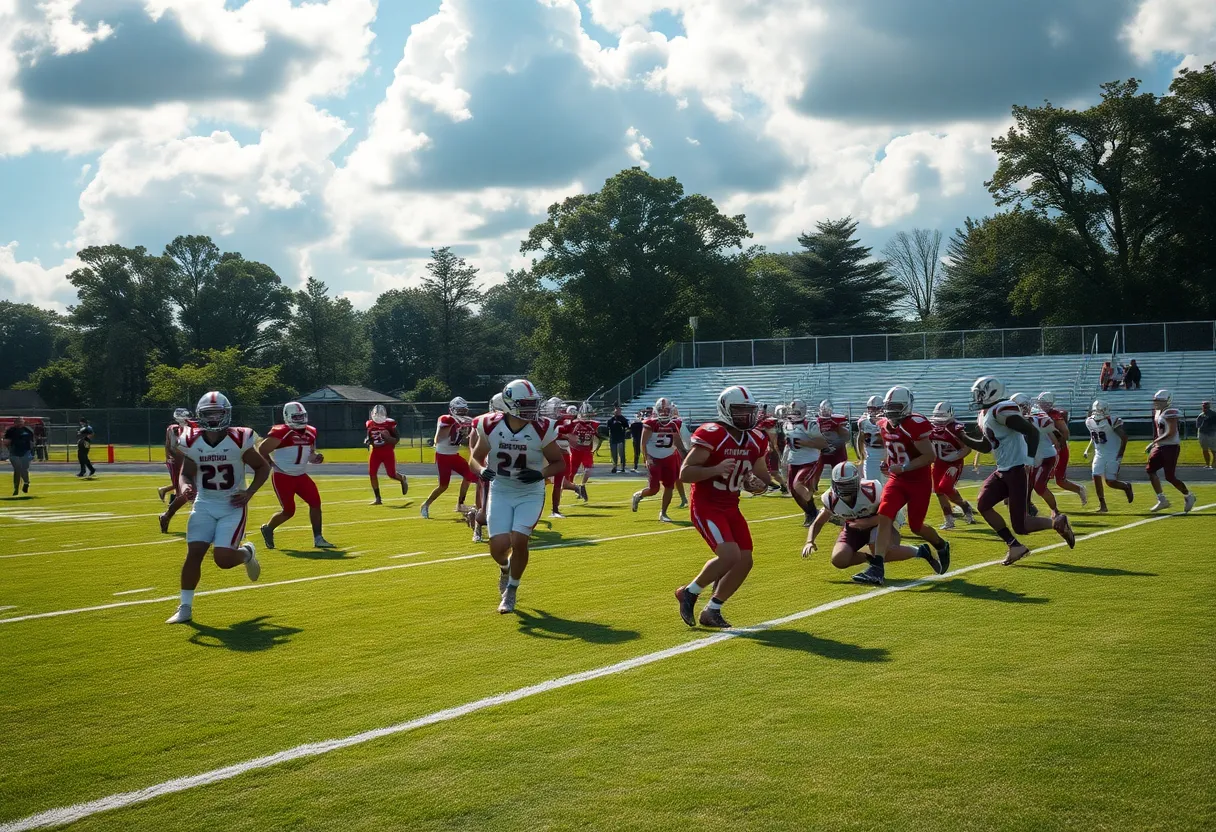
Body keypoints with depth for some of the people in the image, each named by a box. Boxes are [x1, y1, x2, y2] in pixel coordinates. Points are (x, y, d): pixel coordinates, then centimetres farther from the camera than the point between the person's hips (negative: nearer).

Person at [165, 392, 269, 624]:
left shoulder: (239, 441, -13)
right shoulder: (191, 443, -6)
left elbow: (263, 468, 1)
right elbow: (187, 474, 9)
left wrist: (249, 493, -11)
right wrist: (185, 488, -14)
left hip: (233, 506, -3)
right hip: (204, 505, 3)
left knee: (223, 558, -13)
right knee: (194, 553, -8)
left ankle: (247, 553, 24)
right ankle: (185, 607, 5)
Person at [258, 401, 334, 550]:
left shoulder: (310, 433, 6)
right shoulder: (281, 433, -17)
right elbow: (262, 450, -12)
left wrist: (315, 458, -3)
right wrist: (272, 465, -12)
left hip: (301, 476, 6)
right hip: (282, 477, -6)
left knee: (315, 503, -6)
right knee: (288, 511, -2)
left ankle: (318, 539, 0)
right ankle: (268, 529, 26)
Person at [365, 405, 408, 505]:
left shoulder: (389, 424, -10)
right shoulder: (370, 424, 3)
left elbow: (397, 439, -6)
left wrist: (388, 437, -25)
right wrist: (367, 441, -5)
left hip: (388, 452, -4)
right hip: (376, 452, 4)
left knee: (391, 474, -5)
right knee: (372, 473, -7)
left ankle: (402, 479, 34)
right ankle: (378, 498, 2)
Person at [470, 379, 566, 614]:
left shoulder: (541, 430, -14)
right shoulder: (491, 427, -11)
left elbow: (559, 463, -2)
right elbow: (475, 458, 4)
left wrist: (540, 474, -22)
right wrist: (482, 470, -20)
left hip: (530, 494, -1)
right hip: (501, 492, 1)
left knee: (519, 541, -17)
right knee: (499, 545, -11)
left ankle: (511, 590, 9)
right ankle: (505, 568, 29)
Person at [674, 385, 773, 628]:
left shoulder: (755, 440, 4)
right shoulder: (711, 435, -18)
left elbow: (760, 476, 16)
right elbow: (684, 473, -19)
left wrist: (759, 485, -7)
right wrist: (716, 469, -31)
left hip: (731, 508, 8)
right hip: (706, 507, -8)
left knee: (745, 562, 1)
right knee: (730, 555, -22)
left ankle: (712, 611, 17)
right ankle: (689, 593, 1)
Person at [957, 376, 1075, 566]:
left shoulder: (1002, 410, -18)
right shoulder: (984, 416, 13)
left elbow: (1032, 432, -22)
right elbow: (986, 447, 25)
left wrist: (1030, 460, -28)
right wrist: (962, 437, 16)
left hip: (1018, 470, -10)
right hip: (1003, 471, 10)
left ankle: (1058, 523, 15)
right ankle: (1015, 547, 9)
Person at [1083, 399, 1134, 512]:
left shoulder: (1112, 421, -17)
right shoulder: (1090, 422, 2)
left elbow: (1124, 437, -15)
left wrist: (1120, 454, -16)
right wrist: (1087, 450, 12)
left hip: (1113, 455, -5)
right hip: (1099, 455, 5)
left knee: (1110, 481, -6)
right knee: (1096, 478, -8)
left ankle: (1126, 487, 28)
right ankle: (1102, 505, 2)